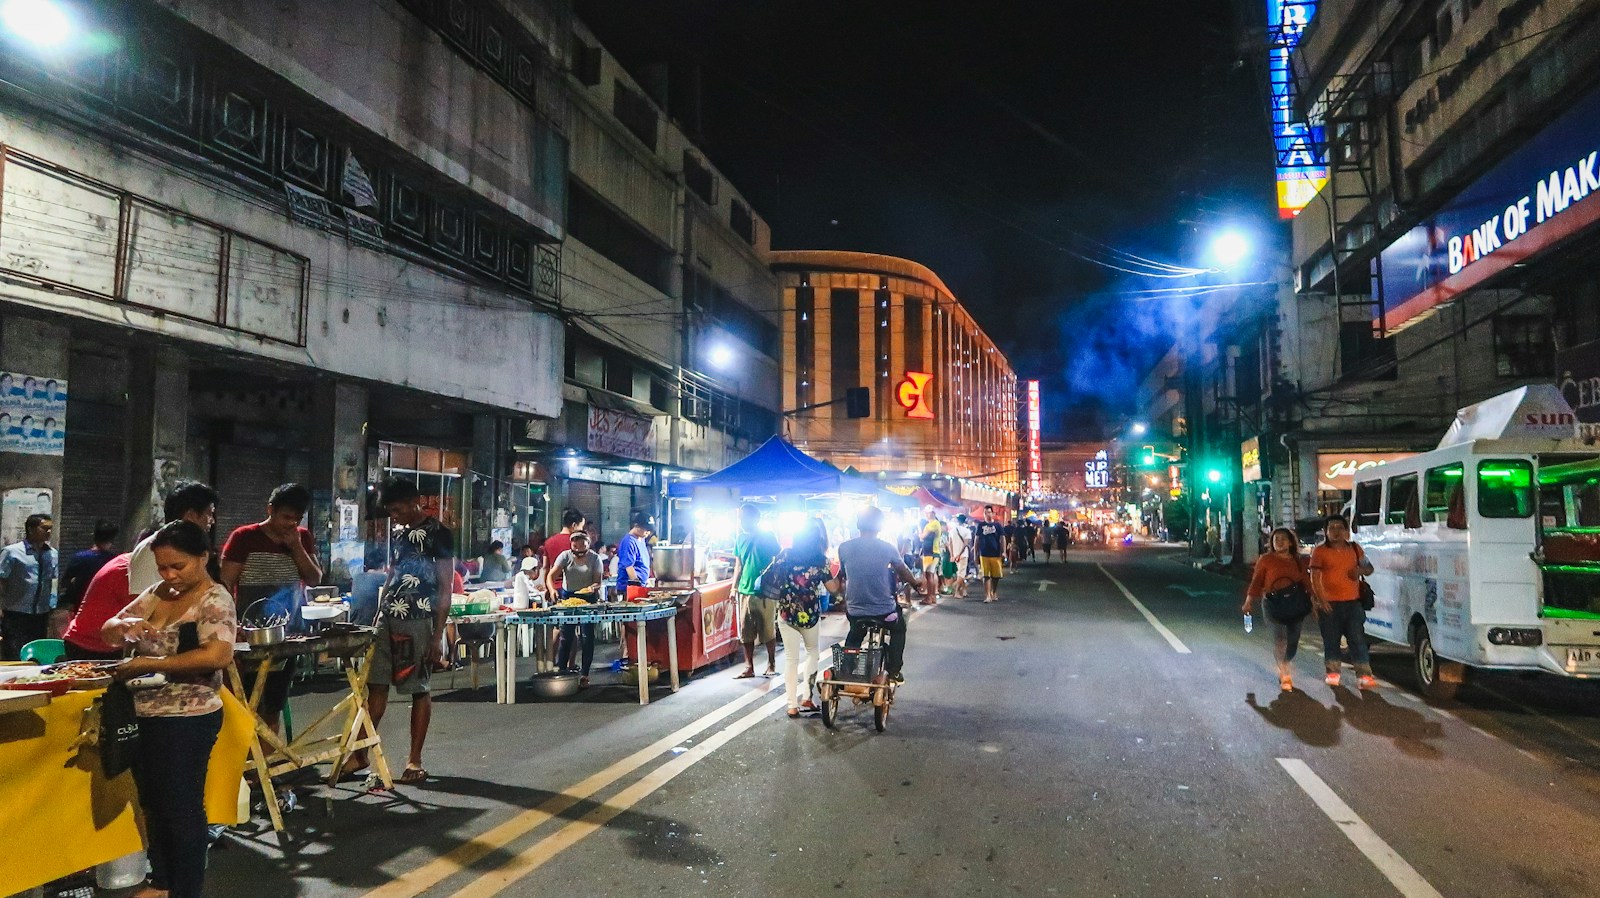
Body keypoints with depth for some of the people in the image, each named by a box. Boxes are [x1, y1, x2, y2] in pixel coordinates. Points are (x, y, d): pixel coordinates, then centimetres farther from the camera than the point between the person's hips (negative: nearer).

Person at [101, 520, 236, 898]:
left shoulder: (214, 600, -15)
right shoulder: (158, 594, 8)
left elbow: (219, 654, -30)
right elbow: (108, 633, 13)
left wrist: (151, 663, -26)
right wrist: (122, 625, -11)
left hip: (187, 720, -8)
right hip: (145, 715, 8)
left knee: (182, 809, 3)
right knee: (153, 803, 19)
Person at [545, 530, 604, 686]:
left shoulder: (595, 559, -6)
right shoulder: (565, 556, -5)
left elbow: (598, 581, -9)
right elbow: (551, 576, -13)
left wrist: (593, 587, -32)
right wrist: (552, 590, -32)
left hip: (588, 597, -1)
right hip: (567, 596, 1)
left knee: (587, 636, -3)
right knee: (566, 635, 2)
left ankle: (584, 674, 2)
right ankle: (561, 669, 12)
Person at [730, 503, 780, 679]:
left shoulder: (768, 537, -5)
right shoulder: (740, 538, 8)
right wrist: (734, 586, 10)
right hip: (744, 591, 4)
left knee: (768, 631, 4)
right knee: (746, 631, 5)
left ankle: (772, 664, 20)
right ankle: (749, 667, 13)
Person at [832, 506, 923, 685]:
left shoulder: (844, 547, -5)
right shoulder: (887, 548, -8)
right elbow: (903, 571, 9)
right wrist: (915, 582, 30)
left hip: (854, 611, 2)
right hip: (883, 610, -2)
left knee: (854, 633, 35)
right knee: (898, 629, 30)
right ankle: (893, 672, 24)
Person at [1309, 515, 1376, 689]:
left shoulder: (1355, 549, 9)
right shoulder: (1320, 551, -2)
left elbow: (1368, 567, 21)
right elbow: (1315, 578, -5)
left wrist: (1361, 570, -4)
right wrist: (1320, 599, -15)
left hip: (1353, 602, 2)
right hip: (1329, 603, -2)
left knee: (1358, 639, -2)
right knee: (1331, 640, 6)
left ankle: (1364, 675, -1)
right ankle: (1332, 673, 18)